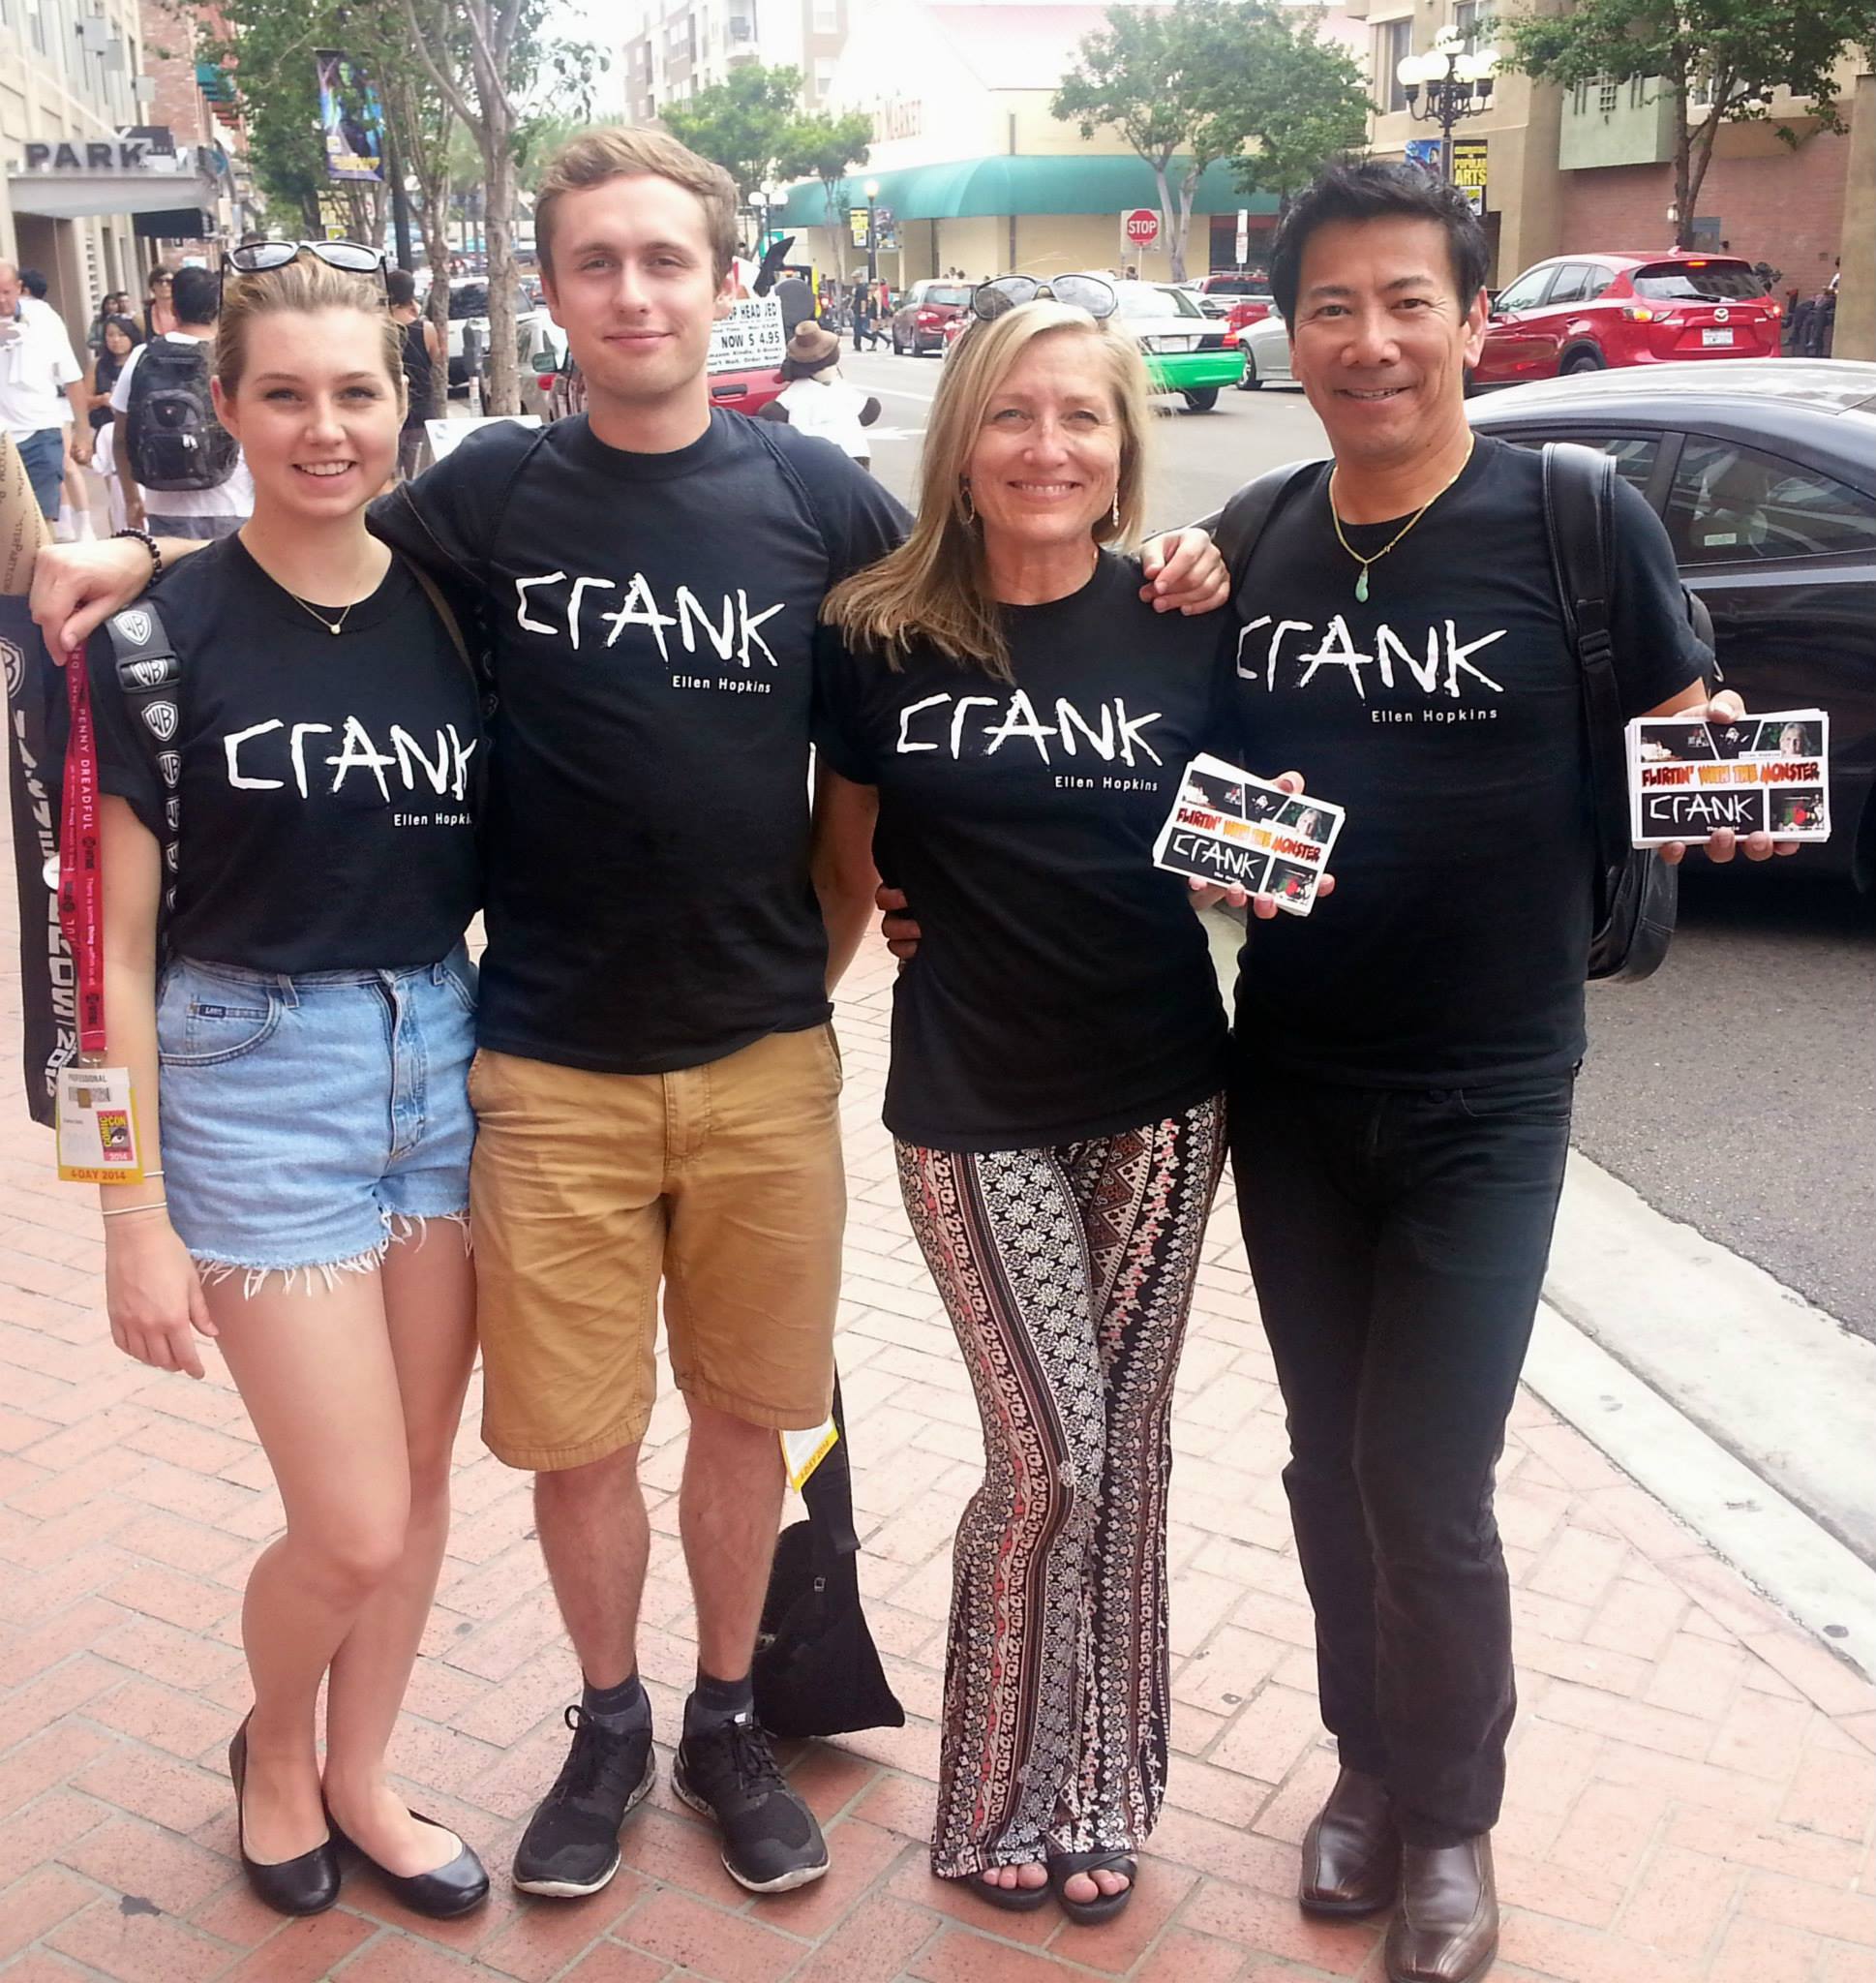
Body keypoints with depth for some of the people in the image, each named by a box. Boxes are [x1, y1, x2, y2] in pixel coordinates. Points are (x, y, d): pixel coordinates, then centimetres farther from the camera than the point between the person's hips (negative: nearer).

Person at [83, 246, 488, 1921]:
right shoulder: (163, 633, -8)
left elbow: (506, 868, 9)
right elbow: (116, 942, -7)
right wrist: (136, 1214, -9)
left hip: (447, 1063, 4)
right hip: (255, 1083, -4)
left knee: (419, 1477, 13)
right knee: (354, 1528, -1)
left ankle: (359, 1778, 38)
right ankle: (274, 1750, 33)